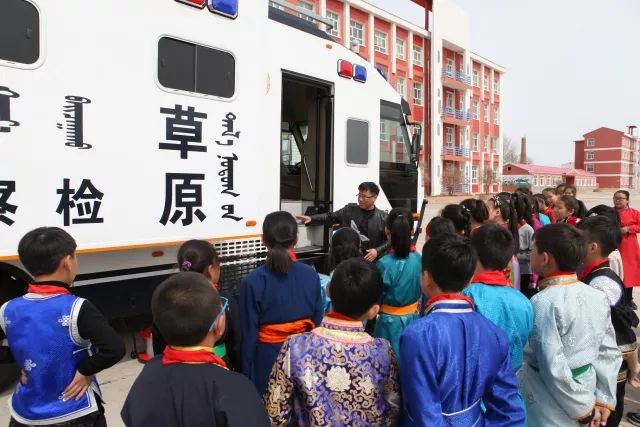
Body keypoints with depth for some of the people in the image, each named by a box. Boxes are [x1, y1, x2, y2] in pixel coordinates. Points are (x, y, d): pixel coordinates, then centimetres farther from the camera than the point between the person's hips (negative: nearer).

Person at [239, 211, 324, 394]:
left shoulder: (252, 281, -16)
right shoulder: (311, 275, -8)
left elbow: (249, 335, -11)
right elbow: (318, 322, 1)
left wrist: (247, 375, -1)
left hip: (268, 357, -2)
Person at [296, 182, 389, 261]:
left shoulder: (382, 217, -5)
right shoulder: (349, 210, 2)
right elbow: (330, 217, 7)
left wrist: (378, 251, -15)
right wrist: (311, 219, -5)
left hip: (371, 261, -2)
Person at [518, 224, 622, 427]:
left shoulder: (543, 302, -24)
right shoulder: (598, 296, -3)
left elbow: (554, 367, -23)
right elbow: (609, 352, 2)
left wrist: (584, 409, -11)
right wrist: (604, 399, 7)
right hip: (586, 390, 6)